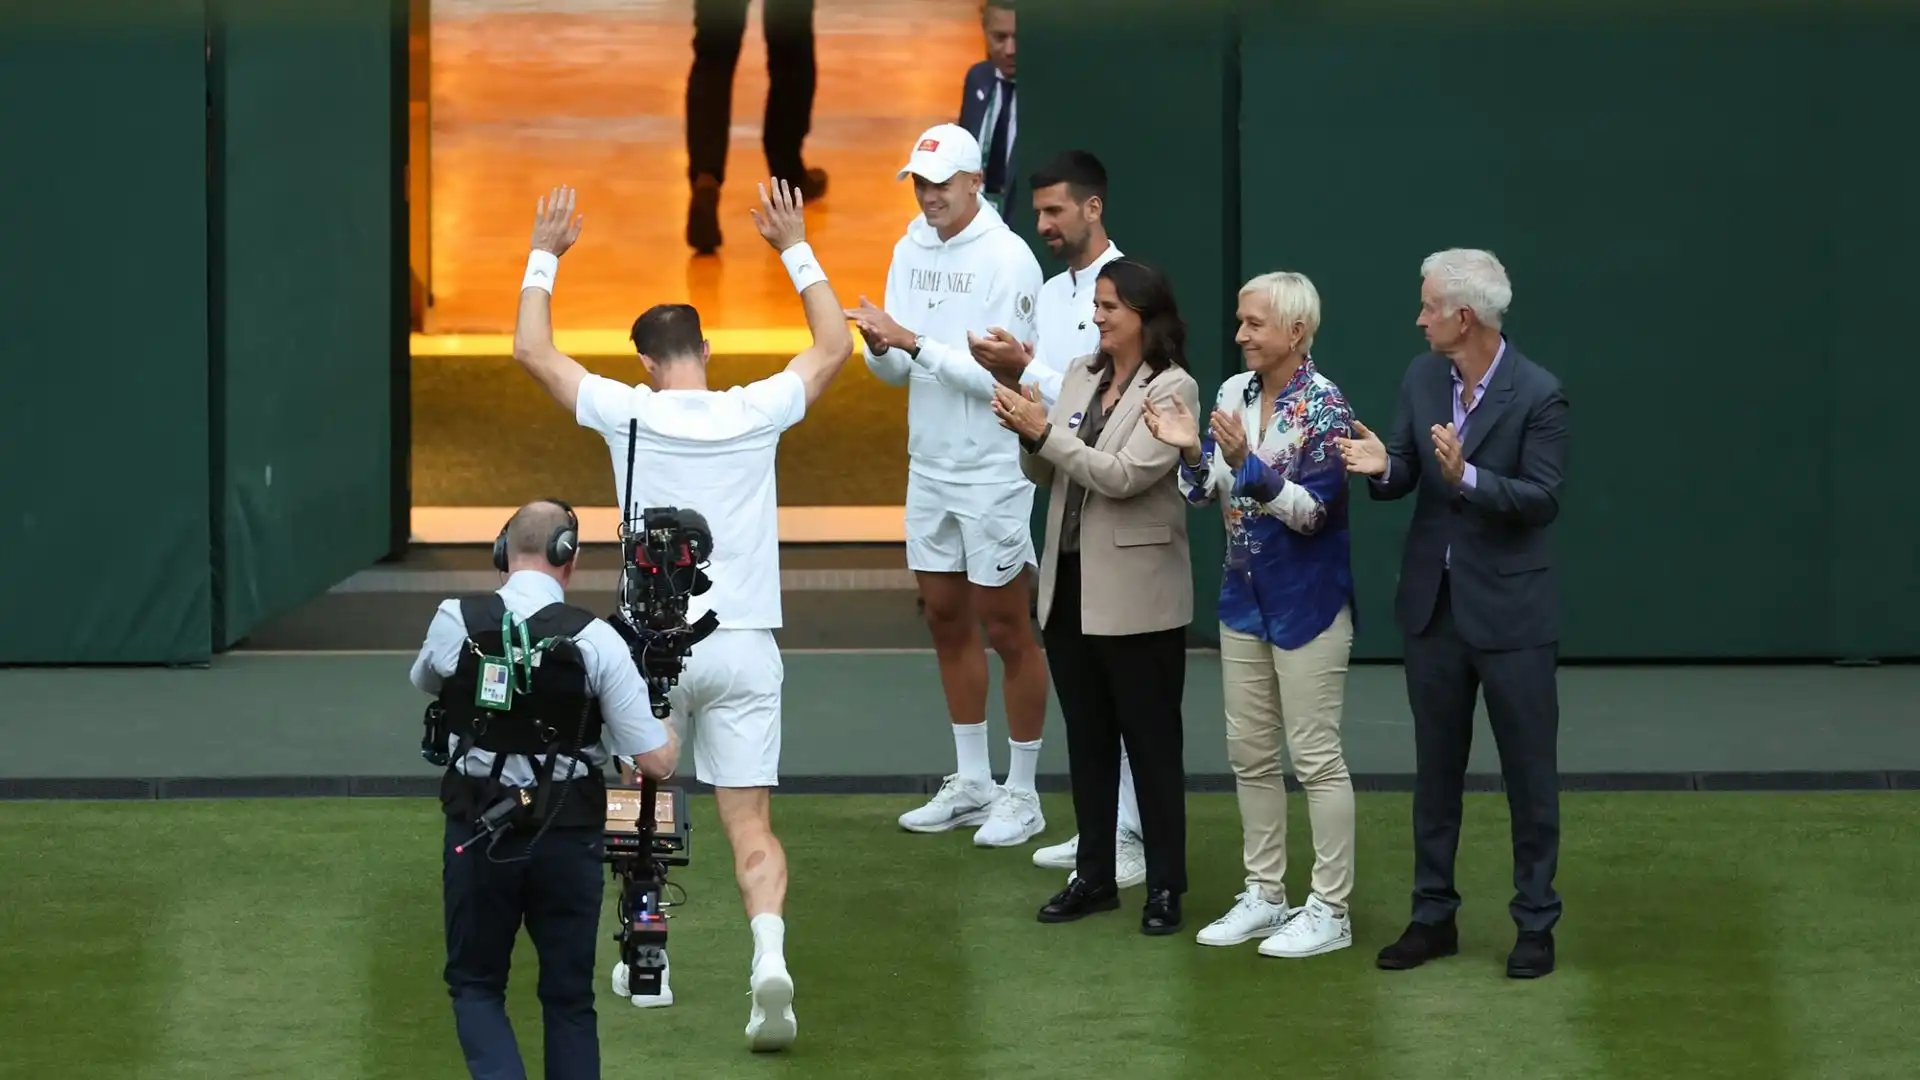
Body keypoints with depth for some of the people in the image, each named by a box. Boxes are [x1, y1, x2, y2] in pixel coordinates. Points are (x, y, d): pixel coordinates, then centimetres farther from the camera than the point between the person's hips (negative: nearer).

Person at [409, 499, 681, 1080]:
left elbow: (423, 682, 18)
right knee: (569, 997, 14)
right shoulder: (596, 640, -11)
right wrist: (669, 732, 13)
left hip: (478, 835, 0)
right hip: (569, 841, 0)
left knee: (475, 985, 14)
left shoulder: (455, 622, -7)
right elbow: (656, 762, -9)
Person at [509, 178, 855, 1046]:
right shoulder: (757, 412, 0)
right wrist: (795, 247, 24)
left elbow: (532, 350, 8)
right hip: (745, 647, 1)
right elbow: (834, 345, 17)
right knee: (750, 829, -3)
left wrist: (545, 256, 18)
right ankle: (769, 954, -28)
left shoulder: (629, 414, -4)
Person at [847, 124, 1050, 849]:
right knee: (947, 620, 13)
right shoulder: (912, 248, 6)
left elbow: (997, 375, -20)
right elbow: (897, 371, 8)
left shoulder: (1007, 259, -15)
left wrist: (911, 341, -25)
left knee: (1006, 629, 1)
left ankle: (1021, 794, 11)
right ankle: (970, 783, 24)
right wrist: (881, 346, -15)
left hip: (993, 469, -7)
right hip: (929, 464, 7)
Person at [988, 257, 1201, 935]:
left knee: (1151, 741, 1)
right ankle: (1094, 876, 21)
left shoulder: (1172, 389, -11)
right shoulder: (1080, 376, 9)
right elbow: (1045, 473, 11)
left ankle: (1165, 885, 8)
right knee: (1087, 738, 13)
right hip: (1069, 582, 7)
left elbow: (1123, 475, -20)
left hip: (1136, 593, -7)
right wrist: (1028, 433, -9)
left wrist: (1046, 432, -19)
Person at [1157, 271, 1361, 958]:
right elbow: (1208, 496, 6)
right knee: (1249, 752, 12)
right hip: (1244, 595, 7)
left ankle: (1329, 910, 5)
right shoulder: (1233, 394, 4)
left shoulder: (1323, 406, -15)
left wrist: (1248, 462, -31)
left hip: (1306, 602, -7)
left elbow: (1312, 510, -20)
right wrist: (1191, 453, -14)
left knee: (1314, 755, -2)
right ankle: (1264, 895, 22)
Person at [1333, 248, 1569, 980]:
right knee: (1435, 767, 13)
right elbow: (1401, 478, 4)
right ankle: (1433, 916, 22)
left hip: (1510, 610, -6)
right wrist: (1381, 467, -19)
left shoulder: (1538, 395, -15)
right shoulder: (1421, 378, 2)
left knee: (1529, 769, 3)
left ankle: (1536, 923, 12)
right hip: (1433, 604, 6)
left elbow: (1543, 500, -17)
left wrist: (1466, 477, -30)